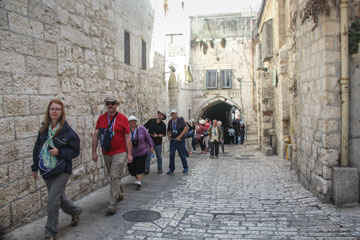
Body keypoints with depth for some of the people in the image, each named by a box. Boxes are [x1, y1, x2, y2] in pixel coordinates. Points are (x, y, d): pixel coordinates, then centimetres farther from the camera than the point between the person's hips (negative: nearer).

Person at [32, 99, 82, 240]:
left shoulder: (67, 131, -12)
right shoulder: (44, 129, 4)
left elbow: (75, 151, -8)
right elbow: (37, 149, 13)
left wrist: (59, 152, -22)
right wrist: (35, 167, 15)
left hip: (62, 171, -6)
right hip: (46, 170, 6)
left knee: (52, 199, -9)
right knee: (59, 197, 17)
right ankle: (75, 211, 45)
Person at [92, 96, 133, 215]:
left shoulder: (123, 118, -5)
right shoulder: (101, 118, 5)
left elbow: (127, 137, -4)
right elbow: (95, 136, 7)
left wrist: (129, 154, -6)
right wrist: (94, 152, 3)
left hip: (119, 153, -4)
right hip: (106, 153, 4)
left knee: (115, 177, -8)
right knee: (112, 176, 17)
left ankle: (112, 204, -2)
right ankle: (120, 194, 40)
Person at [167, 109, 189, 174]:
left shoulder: (180, 120, -5)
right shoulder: (170, 121, 9)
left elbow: (186, 128, -16)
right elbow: (168, 130, 23)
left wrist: (180, 136, -21)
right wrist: (168, 136, 3)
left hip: (180, 140, -4)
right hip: (172, 140, 4)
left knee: (182, 154, 5)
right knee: (171, 155, 1)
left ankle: (185, 168, 21)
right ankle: (171, 169, 12)